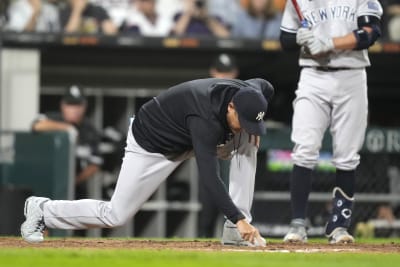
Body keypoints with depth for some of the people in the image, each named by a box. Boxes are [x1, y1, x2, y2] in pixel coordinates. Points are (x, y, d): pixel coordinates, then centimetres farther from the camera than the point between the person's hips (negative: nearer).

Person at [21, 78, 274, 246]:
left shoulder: (245, 92, -18)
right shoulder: (206, 120, -41)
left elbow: (266, 87, 9)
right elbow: (209, 177, -47)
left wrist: (250, 130, -6)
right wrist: (238, 218, -52)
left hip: (188, 140, 7)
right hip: (151, 146, -7)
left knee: (247, 143, -12)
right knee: (116, 215, -5)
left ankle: (238, 231, -7)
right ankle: (42, 210, 18)